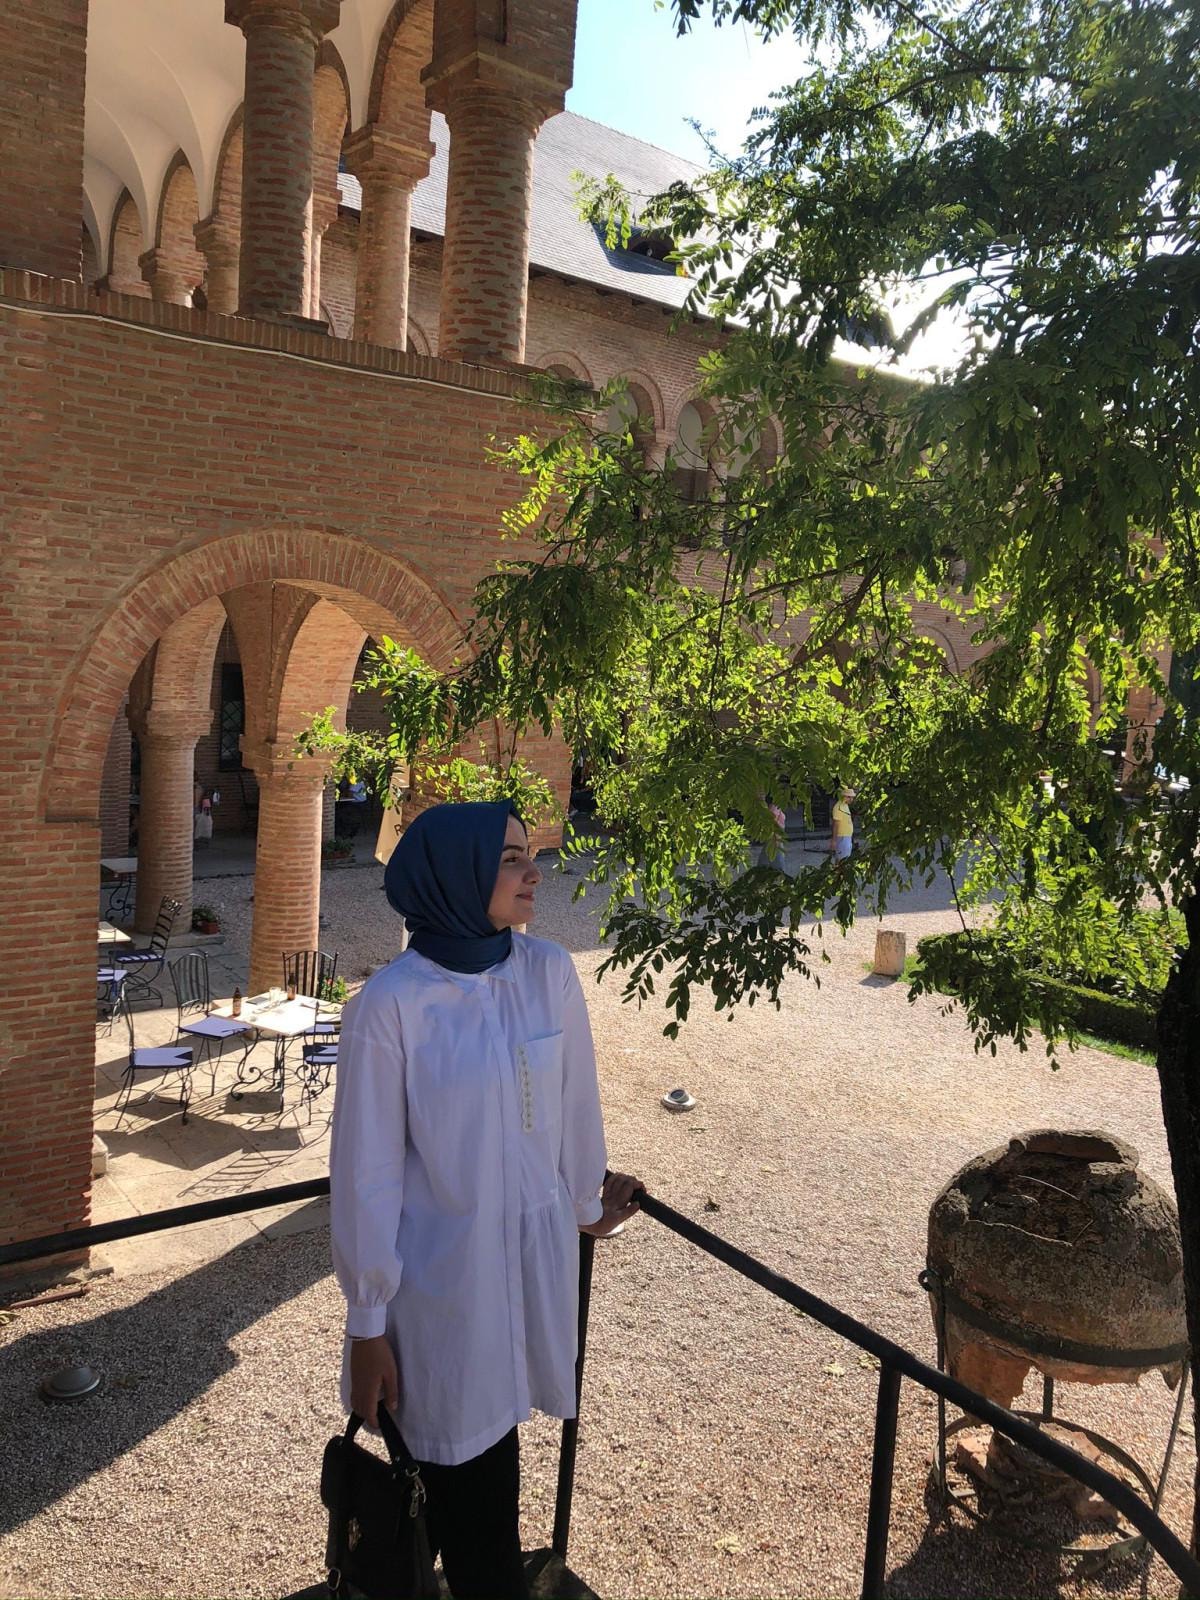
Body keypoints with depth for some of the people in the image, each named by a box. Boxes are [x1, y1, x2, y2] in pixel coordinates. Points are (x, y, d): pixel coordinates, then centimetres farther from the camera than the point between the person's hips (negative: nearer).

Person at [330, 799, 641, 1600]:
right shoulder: (390, 1005, -18)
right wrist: (368, 1325, -4)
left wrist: (589, 1207, 20)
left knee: (493, 1460, 17)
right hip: (441, 1279, -3)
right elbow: (367, 1173, -11)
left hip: (537, 1259, 3)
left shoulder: (550, 973, -7)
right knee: (465, 1480, 11)